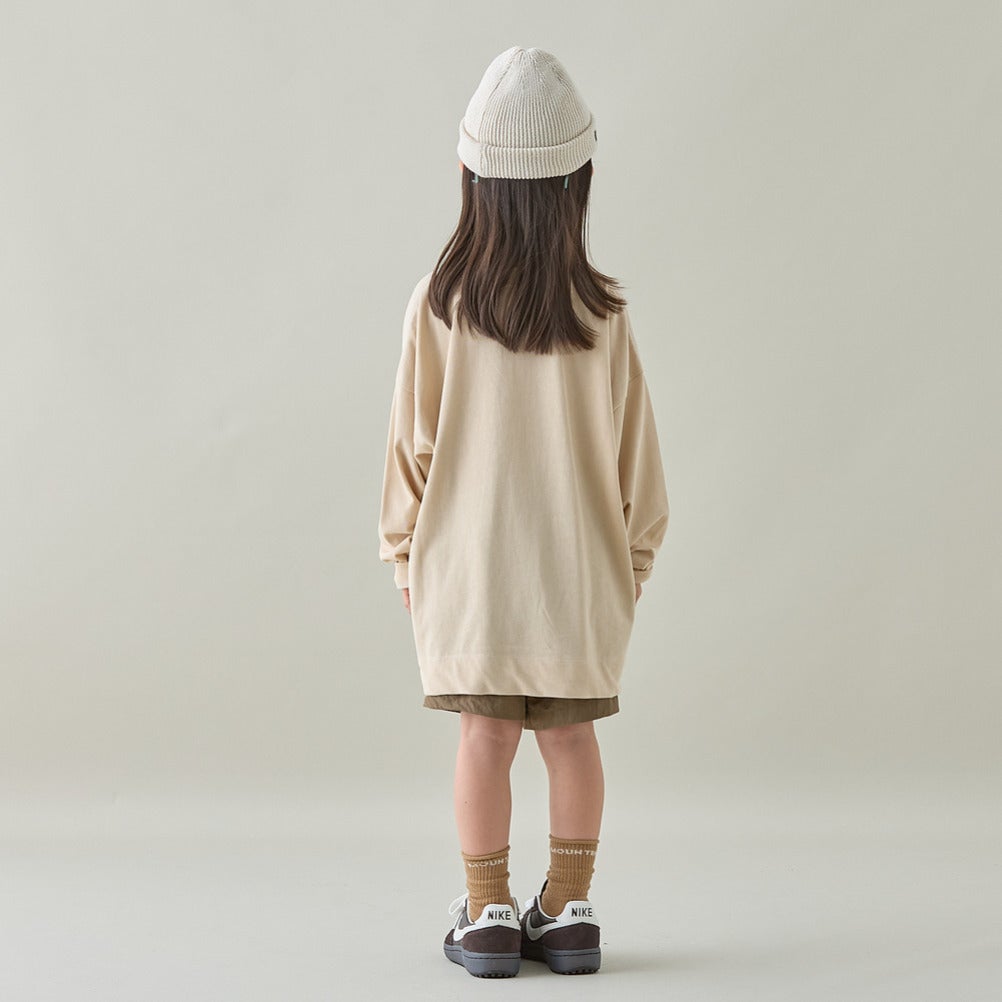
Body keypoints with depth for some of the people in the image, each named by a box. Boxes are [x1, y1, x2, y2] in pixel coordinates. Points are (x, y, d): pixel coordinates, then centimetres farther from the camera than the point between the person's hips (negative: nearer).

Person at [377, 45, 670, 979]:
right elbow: (632, 450, -1)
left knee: (485, 733, 6)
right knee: (570, 733, 10)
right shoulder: (601, 316, -9)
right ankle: (567, 911, 16)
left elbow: (411, 440, -3)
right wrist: (635, 553, 12)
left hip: (466, 561, 0)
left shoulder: (438, 306, -10)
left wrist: (404, 550, 9)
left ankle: (487, 914, 11)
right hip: (578, 564, 1)